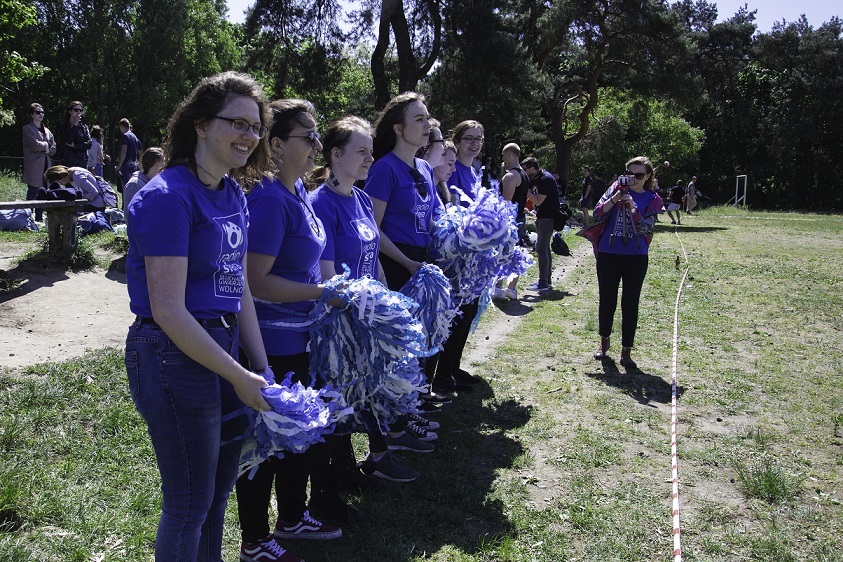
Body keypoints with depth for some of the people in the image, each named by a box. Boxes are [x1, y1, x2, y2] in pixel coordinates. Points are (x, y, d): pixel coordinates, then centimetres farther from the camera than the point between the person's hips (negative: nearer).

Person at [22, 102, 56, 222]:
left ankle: (40, 218, 13)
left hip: (45, 166, 7)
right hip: (34, 168, -6)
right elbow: (36, 145, -15)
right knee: (33, 193, -8)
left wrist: (45, 150, -3)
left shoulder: (46, 130, 18)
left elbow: (53, 148, 13)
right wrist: (46, 145, 1)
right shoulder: (27, 129, -2)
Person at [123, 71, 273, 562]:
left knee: (220, 484, 22)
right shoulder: (169, 196, -18)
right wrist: (240, 377, -17)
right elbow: (168, 311, -21)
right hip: (174, 356, -8)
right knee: (190, 502, 7)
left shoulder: (233, 194, 7)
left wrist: (262, 369, 7)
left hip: (224, 347, 8)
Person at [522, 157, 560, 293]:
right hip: (542, 216, 10)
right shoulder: (534, 178, 10)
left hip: (548, 217, -10)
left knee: (541, 248, -11)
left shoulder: (546, 179, -19)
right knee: (544, 247, 13)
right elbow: (527, 195, 13)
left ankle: (543, 283, -8)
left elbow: (538, 201, -23)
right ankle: (546, 280, 21)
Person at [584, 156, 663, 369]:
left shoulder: (652, 200, 2)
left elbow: (645, 229, -10)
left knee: (630, 304, 2)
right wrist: (615, 199, -17)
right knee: (607, 300, 9)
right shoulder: (617, 188, 2)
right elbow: (598, 215, -4)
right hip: (608, 254, 1)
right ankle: (604, 341, 31)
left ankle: (626, 351, 12)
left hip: (636, 257, 0)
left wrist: (632, 207, -21)